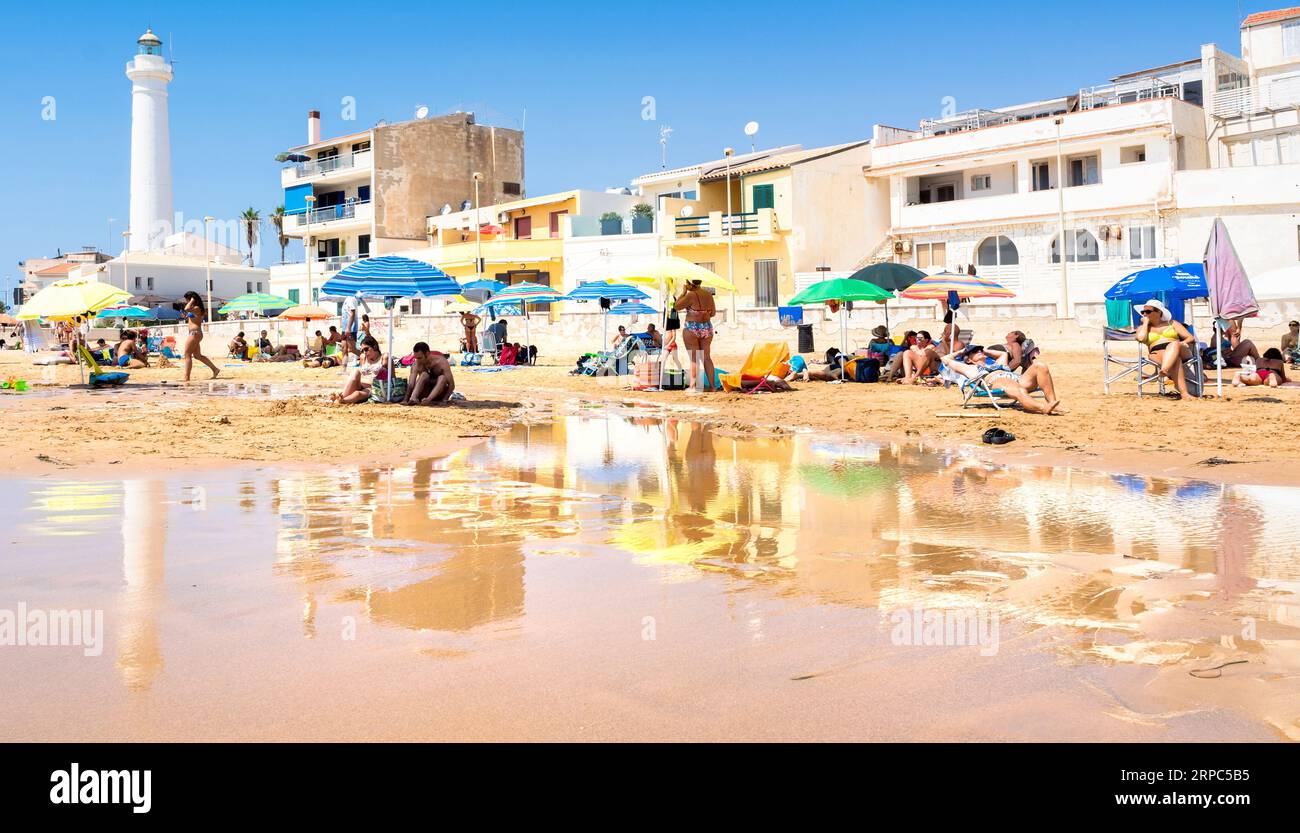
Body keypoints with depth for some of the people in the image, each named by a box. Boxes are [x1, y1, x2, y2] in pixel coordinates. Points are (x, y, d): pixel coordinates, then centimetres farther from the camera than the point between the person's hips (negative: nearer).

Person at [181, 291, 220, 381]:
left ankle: (186, 378, -6)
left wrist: (192, 301, -17)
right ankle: (215, 369, 18)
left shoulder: (197, 308, -13)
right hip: (195, 333, 10)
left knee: (187, 355, -7)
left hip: (195, 333, -10)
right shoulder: (194, 309, 17)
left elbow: (187, 309, -32)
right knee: (197, 355, 17)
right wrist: (186, 316, 10)